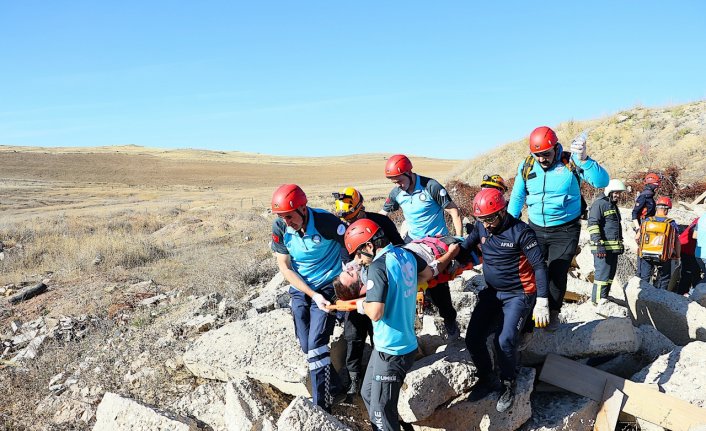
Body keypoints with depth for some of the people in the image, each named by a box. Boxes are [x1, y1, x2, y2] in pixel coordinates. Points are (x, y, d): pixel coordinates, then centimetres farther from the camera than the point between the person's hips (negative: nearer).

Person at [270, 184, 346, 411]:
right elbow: (285, 268, -10)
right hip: (300, 289, 5)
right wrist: (313, 294, -17)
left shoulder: (326, 222, -27)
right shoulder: (280, 228, -15)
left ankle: (322, 404, 3)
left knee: (316, 345, -11)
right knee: (307, 346, 8)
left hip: (328, 286, -4)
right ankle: (334, 386, 31)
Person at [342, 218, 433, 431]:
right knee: (368, 394, 23)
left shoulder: (378, 267, -23)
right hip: (407, 343, 9)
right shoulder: (406, 254, 2)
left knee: (381, 411, 2)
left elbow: (375, 313, -29)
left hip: (391, 350, -9)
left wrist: (362, 304, -8)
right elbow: (427, 273, 22)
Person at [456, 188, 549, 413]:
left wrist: (542, 302, -19)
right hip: (492, 293, 6)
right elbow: (464, 250, 2)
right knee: (473, 339, -6)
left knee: (505, 341, -22)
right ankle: (488, 379, 19)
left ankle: (509, 385, 5)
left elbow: (539, 266, -16)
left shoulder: (520, 232, -20)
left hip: (519, 295, -5)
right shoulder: (481, 227, -4)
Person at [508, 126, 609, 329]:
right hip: (536, 229, 3)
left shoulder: (571, 163, -14)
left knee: (557, 273, -2)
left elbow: (602, 181, -25)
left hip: (565, 231, -3)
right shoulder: (526, 166, -4)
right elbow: (517, 197, 8)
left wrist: (584, 160, -38)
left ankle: (553, 313, 19)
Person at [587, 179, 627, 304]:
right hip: (603, 246, -9)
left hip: (614, 246, 10)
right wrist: (598, 243, -22)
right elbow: (593, 224, -17)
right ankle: (598, 300, -5)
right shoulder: (599, 203, -9)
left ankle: (604, 296, 20)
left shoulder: (613, 205, 21)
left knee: (611, 272, 11)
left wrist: (621, 243, 29)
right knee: (603, 273, -10)